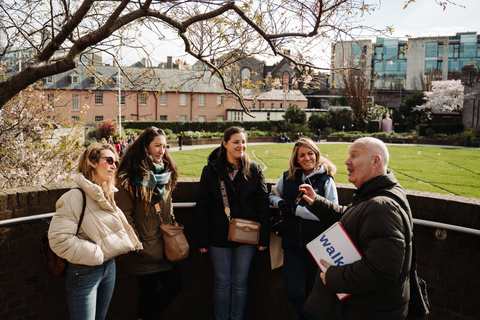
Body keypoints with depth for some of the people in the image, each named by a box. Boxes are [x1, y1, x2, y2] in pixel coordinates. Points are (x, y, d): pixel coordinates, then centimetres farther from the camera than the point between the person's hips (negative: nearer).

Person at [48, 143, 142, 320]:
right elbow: (58, 238, -24)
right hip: (85, 272, -7)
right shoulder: (76, 196, -18)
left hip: (109, 265, 8)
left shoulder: (107, 194, 8)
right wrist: (95, 254, -18)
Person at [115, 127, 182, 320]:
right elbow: (124, 215, -14)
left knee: (175, 285, 8)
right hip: (144, 251, -6)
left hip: (163, 246, 6)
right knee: (148, 291, 5)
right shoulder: (131, 177, -13)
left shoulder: (166, 173, 9)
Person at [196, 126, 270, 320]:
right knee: (222, 282, 10)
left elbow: (263, 205, 0)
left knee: (240, 282, 12)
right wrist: (202, 240, -4)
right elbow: (202, 208, -1)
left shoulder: (254, 170, 0)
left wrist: (263, 237, -4)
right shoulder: (211, 170, -2)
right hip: (219, 237, 0)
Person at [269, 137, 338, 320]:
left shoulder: (326, 180, -6)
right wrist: (280, 203, -6)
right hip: (292, 243, 2)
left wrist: (297, 210, -17)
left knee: (313, 291, 14)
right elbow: (272, 195, 18)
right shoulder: (287, 178, 3)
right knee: (291, 291, 1)